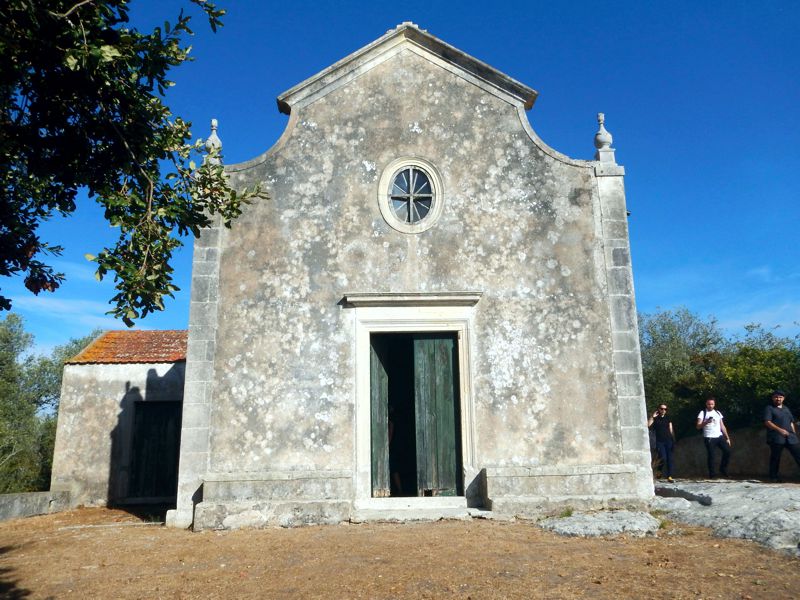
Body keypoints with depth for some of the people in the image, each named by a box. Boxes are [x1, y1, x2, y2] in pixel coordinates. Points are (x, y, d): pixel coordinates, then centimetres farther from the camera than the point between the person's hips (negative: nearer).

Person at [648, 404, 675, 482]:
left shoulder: (668, 418, 14)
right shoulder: (655, 418, 6)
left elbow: (671, 429, 13)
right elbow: (648, 425, -10)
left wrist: (673, 440, 6)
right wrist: (652, 416, -10)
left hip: (668, 441, 3)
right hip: (660, 441, -3)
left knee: (669, 458, -1)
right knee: (663, 458, -15)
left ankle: (669, 476, 3)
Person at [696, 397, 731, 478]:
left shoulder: (718, 413, 16)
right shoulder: (703, 413, 0)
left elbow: (722, 426, 17)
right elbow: (698, 426, -9)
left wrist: (727, 438, 12)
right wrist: (706, 422, -27)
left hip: (720, 436, 5)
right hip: (709, 438, -5)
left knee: (727, 451, -7)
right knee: (711, 456, -7)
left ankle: (723, 469, 13)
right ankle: (712, 474, 2)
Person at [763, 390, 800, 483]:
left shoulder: (786, 409, 22)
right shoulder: (769, 408, 1)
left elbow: (791, 422, 25)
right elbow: (767, 422, -11)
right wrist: (779, 429, -22)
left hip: (791, 437, 6)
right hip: (776, 438, -6)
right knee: (775, 458, -1)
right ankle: (773, 477, 8)